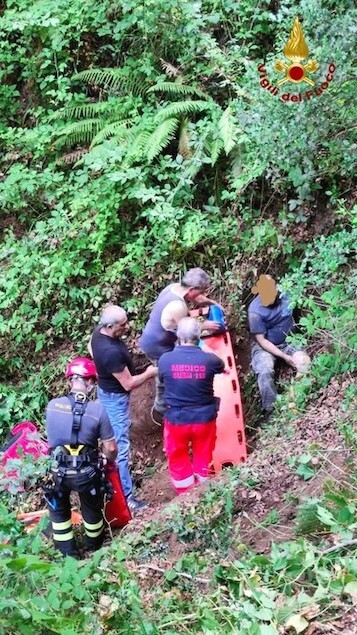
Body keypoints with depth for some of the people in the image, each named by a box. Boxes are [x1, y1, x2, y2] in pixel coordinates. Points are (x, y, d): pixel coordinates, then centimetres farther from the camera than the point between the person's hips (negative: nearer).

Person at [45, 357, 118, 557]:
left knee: (59, 509, 27)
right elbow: (111, 448, -12)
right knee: (92, 508, 26)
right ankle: (94, 544, 49)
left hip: (59, 471, 1)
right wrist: (109, 460, 11)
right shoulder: (97, 410, -18)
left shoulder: (52, 405, -9)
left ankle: (67, 552, 36)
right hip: (87, 473, -1)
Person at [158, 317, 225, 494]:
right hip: (204, 418, 1)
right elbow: (222, 367, 10)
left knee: (178, 460, 21)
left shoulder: (165, 359, -16)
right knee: (203, 458, 22)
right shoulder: (209, 359, -15)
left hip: (176, 419, -1)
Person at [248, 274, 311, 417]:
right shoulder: (255, 310, -25)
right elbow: (261, 340, -20)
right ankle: (270, 409, -14)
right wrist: (284, 356, -26)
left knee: (306, 364, -19)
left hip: (289, 341, 4)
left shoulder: (285, 294, -15)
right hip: (265, 346, -4)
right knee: (265, 372, -31)